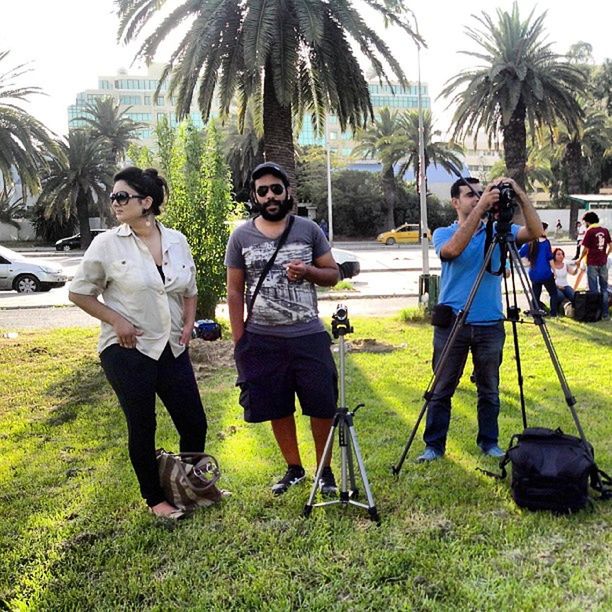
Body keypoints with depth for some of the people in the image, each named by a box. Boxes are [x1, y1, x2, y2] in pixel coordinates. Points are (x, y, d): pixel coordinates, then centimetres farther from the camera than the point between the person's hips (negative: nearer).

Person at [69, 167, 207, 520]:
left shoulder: (177, 241, 3)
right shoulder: (107, 244, -7)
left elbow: (190, 290, 17)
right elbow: (79, 292, 0)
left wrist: (189, 323, 3)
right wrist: (116, 320, -10)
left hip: (173, 348, 4)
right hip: (127, 350, -4)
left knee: (194, 424, 8)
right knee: (143, 428, 7)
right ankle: (155, 498, 26)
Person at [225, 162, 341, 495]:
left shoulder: (309, 229, 2)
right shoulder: (241, 236, 3)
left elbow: (333, 274, 8)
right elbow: (235, 292, 5)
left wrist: (308, 271, -14)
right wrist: (238, 342, 0)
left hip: (309, 336, 0)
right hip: (262, 339, 1)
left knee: (322, 405, 4)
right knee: (278, 408, 11)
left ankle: (324, 470, 23)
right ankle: (294, 468, 29)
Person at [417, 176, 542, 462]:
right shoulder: (443, 233, 1)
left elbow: (535, 232, -8)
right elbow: (453, 249, -23)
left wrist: (520, 196, -18)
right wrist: (480, 207, -26)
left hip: (489, 324, 2)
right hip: (452, 323, -2)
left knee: (489, 390, 12)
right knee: (441, 389, 5)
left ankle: (489, 442, 28)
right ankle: (434, 445, 17)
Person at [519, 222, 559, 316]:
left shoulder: (530, 243, 6)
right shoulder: (546, 242, -6)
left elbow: (519, 254, 10)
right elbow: (550, 258, -7)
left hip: (534, 274, 4)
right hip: (546, 273, -4)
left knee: (536, 295, 12)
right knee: (553, 293, 9)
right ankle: (553, 313, 1)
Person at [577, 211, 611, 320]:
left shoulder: (589, 231, -9)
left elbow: (585, 249, -9)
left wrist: (579, 260, 5)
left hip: (592, 263, -4)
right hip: (603, 263, 4)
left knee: (594, 290, 3)